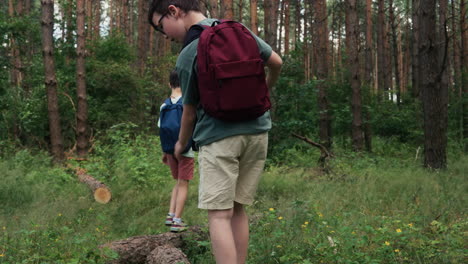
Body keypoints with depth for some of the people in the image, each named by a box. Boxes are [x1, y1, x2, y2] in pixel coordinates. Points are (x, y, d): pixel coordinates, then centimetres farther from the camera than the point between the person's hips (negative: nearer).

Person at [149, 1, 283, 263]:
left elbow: (191, 110, 2)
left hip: (220, 135, -6)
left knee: (219, 213, -5)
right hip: (257, 131, 6)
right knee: (237, 208, 11)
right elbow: (277, 63, 15)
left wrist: (181, 145, 20)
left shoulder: (188, 56, -7)